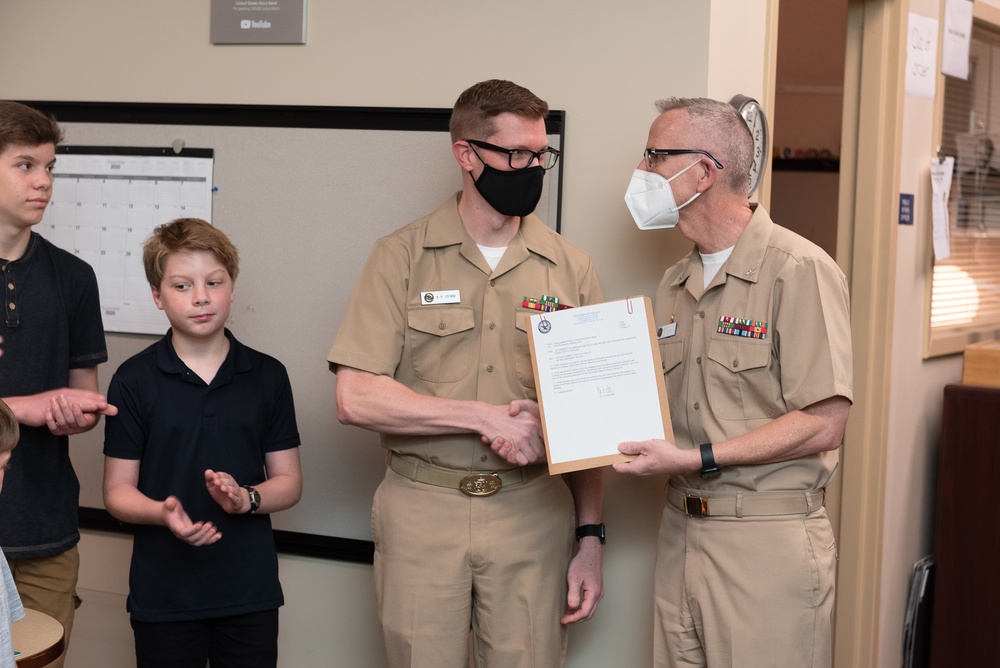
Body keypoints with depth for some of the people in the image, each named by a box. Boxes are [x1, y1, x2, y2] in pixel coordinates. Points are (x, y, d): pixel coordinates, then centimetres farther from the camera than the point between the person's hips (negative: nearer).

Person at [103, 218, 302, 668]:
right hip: (163, 593, -1)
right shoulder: (134, 380, -3)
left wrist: (246, 498, -15)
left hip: (250, 591, 2)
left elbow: (288, 481, 6)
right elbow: (117, 489, -3)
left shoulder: (267, 376, 3)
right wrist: (163, 513, -22)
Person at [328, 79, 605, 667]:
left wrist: (590, 537, 3)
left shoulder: (570, 268, 5)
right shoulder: (402, 257, -1)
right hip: (423, 513, -1)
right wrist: (486, 416, -15)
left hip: (531, 513, 2)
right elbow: (355, 398, -10)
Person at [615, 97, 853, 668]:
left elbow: (823, 426, -17)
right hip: (681, 532, 7)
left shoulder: (798, 271, -11)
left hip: (769, 542, -7)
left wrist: (697, 459, -19)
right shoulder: (674, 285, 13)